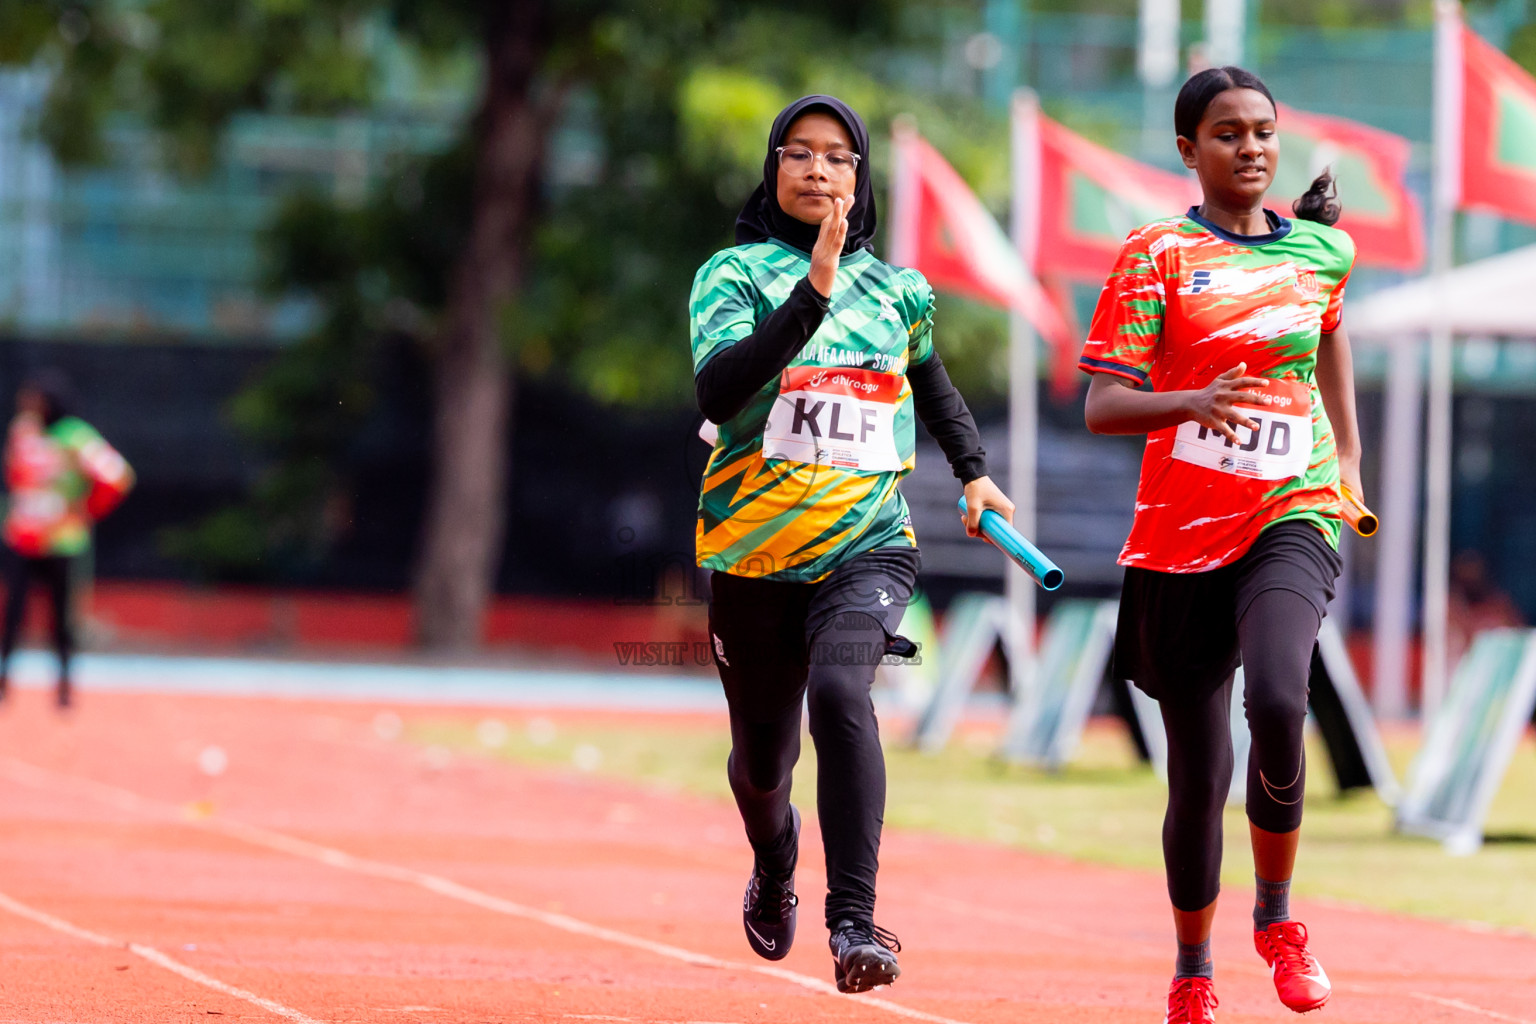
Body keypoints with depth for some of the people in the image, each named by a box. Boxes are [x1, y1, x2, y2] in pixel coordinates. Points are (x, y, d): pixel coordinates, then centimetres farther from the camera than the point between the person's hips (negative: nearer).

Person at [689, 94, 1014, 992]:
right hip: (757, 553, 0)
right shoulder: (735, 273, -2)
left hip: (868, 544, 0)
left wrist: (974, 471, 23)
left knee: (840, 690, -30)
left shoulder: (897, 290, 8)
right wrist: (814, 294, -28)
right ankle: (775, 859, 51)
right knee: (762, 759, 13)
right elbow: (717, 392, -22)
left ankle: (855, 922, -34)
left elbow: (932, 382, 32)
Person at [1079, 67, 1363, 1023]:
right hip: (1180, 537, 0)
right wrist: (1194, 400, -26)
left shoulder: (1321, 249, 8)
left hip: (1291, 519, 1)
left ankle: (1277, 913, -5)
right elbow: (1102, 406, -7)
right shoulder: (1156, 255, -1)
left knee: (1278, 702, -28)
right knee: (1200, 774, 4)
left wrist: (1349, 457, 24)